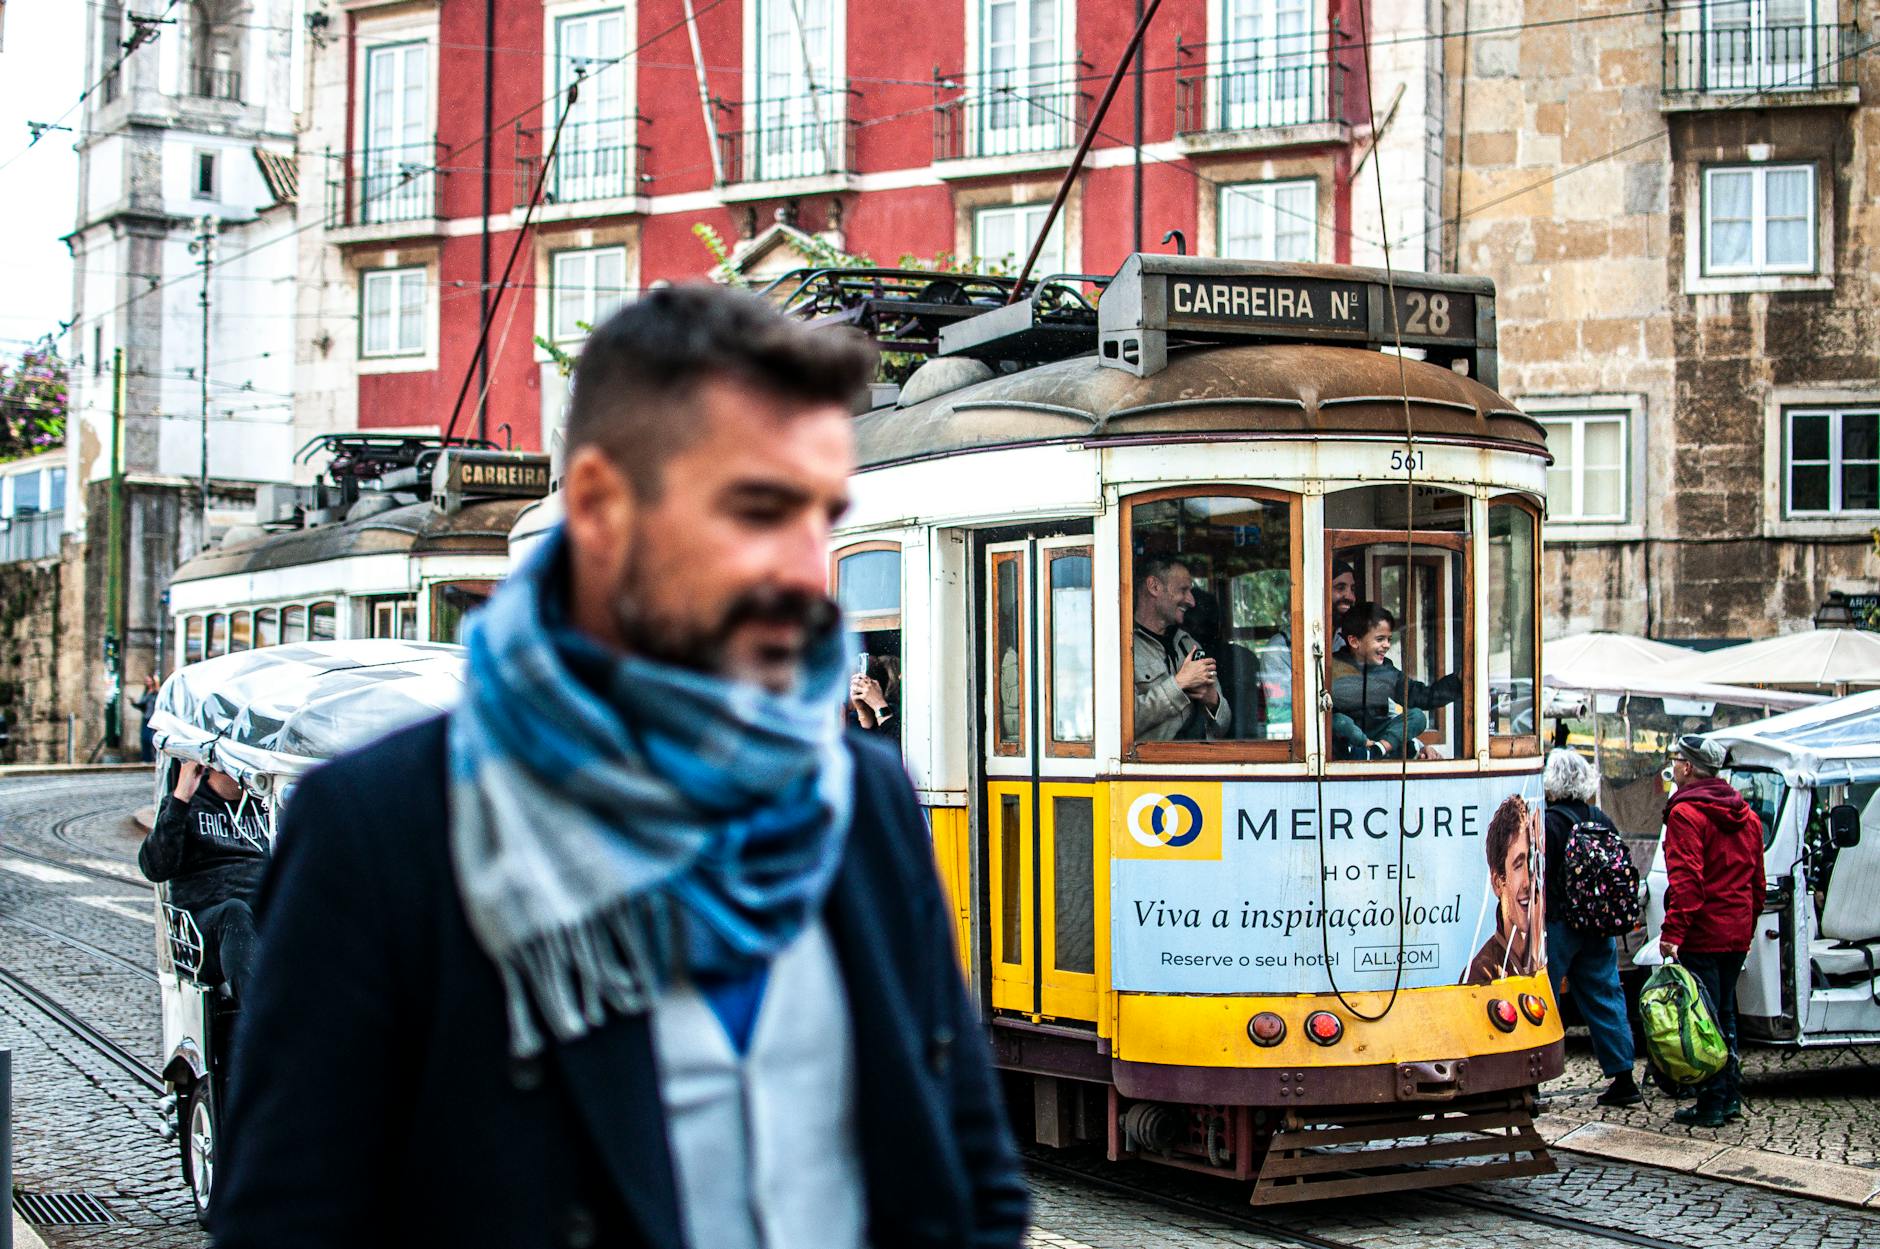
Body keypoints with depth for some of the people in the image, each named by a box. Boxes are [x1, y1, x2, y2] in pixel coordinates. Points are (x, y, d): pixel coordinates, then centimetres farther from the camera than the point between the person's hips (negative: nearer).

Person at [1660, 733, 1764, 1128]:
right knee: (1725, 1016, 17)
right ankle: (1731, 1097, 21)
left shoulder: (1686, 814, -12)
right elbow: (1757, 881, 18)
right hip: (1736, 934, 8)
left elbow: (1686, 881, -21)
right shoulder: (1746, 816, 14)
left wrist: (1672, 931, -23)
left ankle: (1711, 1105, -3)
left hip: (1701, 936, -8)